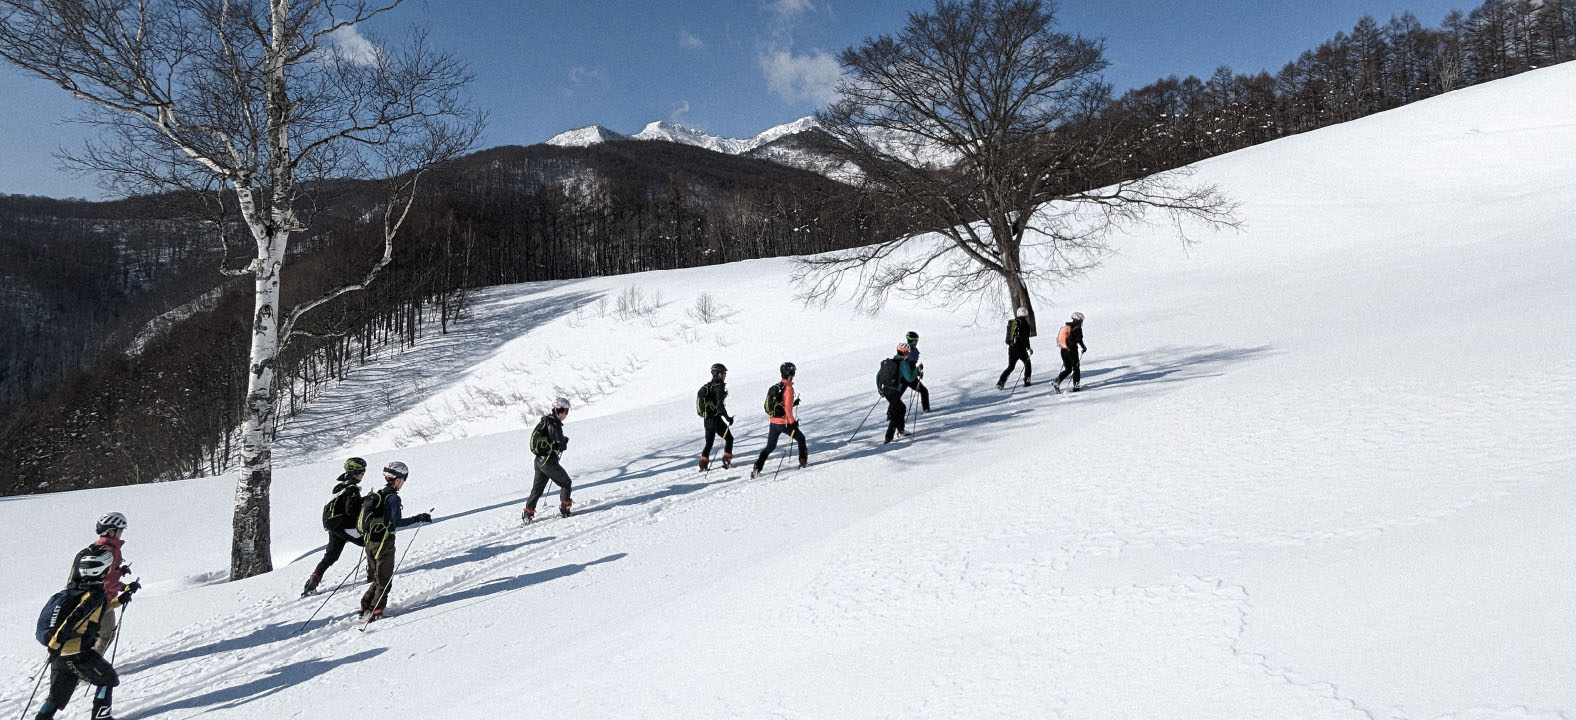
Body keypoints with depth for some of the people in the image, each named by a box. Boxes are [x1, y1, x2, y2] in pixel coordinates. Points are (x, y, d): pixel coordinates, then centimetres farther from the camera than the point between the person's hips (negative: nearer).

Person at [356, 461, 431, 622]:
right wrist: (418, 518, -21)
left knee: (376, 579, 19)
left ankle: (366, 608, 17)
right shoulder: (393, 498, -15)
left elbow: (361, 519, 16)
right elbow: (395, 522, -21)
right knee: (384, 580, 2)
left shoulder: (375, 495, 10)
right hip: (384, 544, -8)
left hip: (370, 542, 8)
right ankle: (376, 612, -1)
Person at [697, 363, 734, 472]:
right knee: (729, 438, 7)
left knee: (709, 442, 15)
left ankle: (703, 464, 10)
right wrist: (727, 417, -16)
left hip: (707, 420, 8)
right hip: (716, 419, -8)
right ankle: (727, 461, 3)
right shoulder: (719, 386, -14)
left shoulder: (707, 386, 13)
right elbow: (720, 404, -22)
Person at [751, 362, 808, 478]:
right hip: (784, 423, -7)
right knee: (801, 438, 18)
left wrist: (793, 403, 21)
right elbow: (787, 408, -20)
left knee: (769, 447, 13)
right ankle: (803, 461, 25)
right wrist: (793, 421, -15)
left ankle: (757, 468, 1)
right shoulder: (788, 388, -14)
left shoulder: (775, 387, 11)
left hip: (773, 423, 7)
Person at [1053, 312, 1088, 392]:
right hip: (1072, 350, -6)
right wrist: (1084, 347, 0)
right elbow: (1079, 340, -14)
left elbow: (1058, 338, 15)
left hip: (1063, 350, 6)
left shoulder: (1065, 327, 11)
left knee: (1068, 369, 14)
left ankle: (1057, 381, -4)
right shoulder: (1077, 328, -8)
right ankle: (1076, 386, 4)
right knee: (1076, 368, 10)